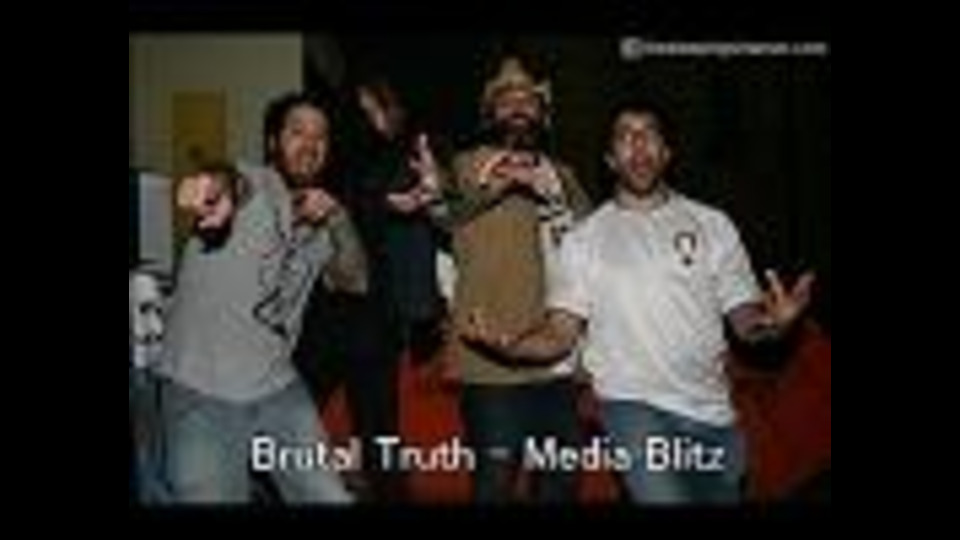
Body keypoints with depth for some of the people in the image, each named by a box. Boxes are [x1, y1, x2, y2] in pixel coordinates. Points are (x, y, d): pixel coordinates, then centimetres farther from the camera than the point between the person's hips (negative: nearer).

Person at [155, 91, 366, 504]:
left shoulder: (316, 217, 13)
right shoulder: (250, 185, -8)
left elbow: (354, 280, 9)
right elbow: (232, 180, -31)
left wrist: (338, 220, -10)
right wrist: (218, 185, -57)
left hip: (278, 390, 6)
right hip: (202, 394, -6)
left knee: (331, 497, 5)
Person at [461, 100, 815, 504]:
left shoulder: (712, 225, 9)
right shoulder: (584, 239, 7)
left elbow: (744, 322, 6)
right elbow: (560, 334, 3)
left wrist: (771, 324, -18)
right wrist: (511, 346, -19)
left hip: (713, 412, 3)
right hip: (634, 407, -3)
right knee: (665, 497, -25)